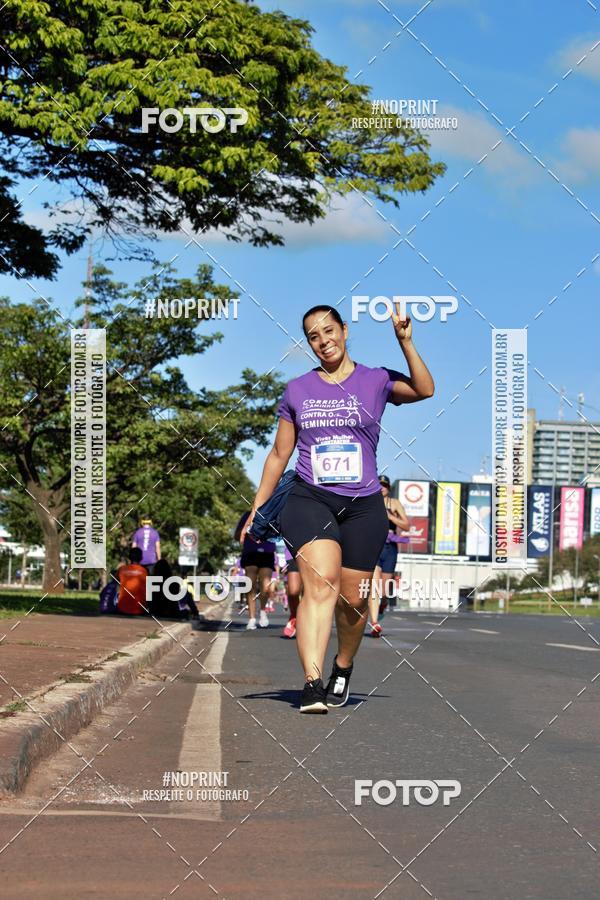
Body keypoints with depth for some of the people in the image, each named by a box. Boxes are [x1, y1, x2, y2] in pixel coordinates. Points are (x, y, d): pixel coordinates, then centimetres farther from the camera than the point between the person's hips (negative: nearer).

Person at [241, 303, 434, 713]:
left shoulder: (375, 381, 6)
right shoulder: (297, 390, 11)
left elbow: (424, 390, -11)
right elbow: (278, 456, 17)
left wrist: (405, 341, -18)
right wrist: (257, 509, 15)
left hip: (363, 505, 0)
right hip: (309, 499, 0)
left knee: (352, 601, 4)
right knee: (320, 583, -23)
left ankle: (343, 668, 33)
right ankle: (312, 683, -33)